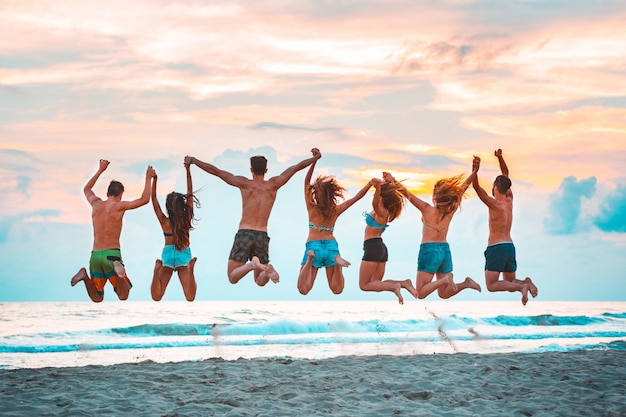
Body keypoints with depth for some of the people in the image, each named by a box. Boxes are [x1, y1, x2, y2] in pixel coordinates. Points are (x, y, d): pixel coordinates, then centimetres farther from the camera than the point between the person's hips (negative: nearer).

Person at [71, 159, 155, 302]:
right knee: (123, 295, -4)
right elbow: (145, 199, -2)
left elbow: (86, 189, 33)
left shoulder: (96, 203, 11)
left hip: (95, 255, 4)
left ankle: (85, 276, -15)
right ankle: (118, 269, -32)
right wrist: (148, 178, 10)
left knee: (97, 298, 12)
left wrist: (100, 170, 39)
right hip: (111, 253, -4)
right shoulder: (119, 206, -4)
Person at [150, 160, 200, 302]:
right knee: (190, 297, -12)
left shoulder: (164, 221, -5)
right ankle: (190, 268, -33)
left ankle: (157, 269, -27)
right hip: (184, 256, 0)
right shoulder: (187, 219, -4)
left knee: (156, 297, -5)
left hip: (168, 254, 0)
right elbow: (190, 195, 1)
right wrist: (188, 171, 1)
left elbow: (154, 199, 1)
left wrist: (154, 179, -3)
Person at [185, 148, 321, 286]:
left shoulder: (245, 184, -1)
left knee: (233, 278, 3)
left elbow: (215, 171, -1)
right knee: (260, 281, 13)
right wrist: (315, 158, 22)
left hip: (244, 233, -2)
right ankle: (267, 270, -23)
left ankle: (251, 265, -27)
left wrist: (193, 161, 7)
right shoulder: (273, 185, 5)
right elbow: (297, 167, 13)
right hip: (262, 236, 3)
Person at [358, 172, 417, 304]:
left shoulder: (380, 212, -17)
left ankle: (393, 286, -19)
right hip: (381, 248, 9)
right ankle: (404, 283, -4)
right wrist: (391, 180, 7)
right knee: (376, 283, 13)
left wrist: (378, 188, -57)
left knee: (364, 285, -1)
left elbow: (375, 203, -42)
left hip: (372, 247, -9)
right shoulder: (385, 211, 7)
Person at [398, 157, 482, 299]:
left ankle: (445, 280, -24)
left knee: (420, 293, -5)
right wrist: (474, 172, 0)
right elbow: (463, 188, 5)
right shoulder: (451, 210, 1)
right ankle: (466, 283, -10)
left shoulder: (428, 209, -11)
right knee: (444, 293, 13)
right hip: (445, 250, 5)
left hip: (429, 250, -5)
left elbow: (407, 194, -16)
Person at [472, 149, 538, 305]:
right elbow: (505, 175, 18)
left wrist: (475, 171, -34)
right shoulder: (509, 200, 9)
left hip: (496, 247, -7)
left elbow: (476, 187, -22)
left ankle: (522, 286, -26)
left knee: (491, 285, -8)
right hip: (510, 246, 7)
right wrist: (500, 157, 13)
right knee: (510, 283, 18)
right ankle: (525, 283, -14)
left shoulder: (495, 204, -11)